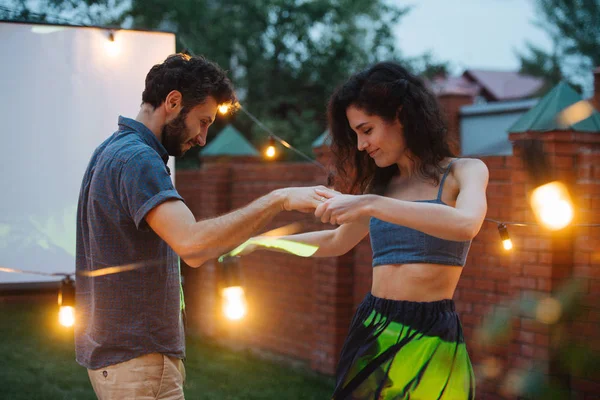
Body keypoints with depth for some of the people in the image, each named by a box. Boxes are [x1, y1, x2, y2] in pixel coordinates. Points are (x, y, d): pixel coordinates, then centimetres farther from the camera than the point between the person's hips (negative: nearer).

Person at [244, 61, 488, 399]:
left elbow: (466, 225, -25)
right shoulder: (381, 184, 12)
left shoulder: (463, 172, -3)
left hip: (431, 336, -5)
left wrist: (370, 205, -29)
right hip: (373, 331, 5)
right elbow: (337, 242, 28)